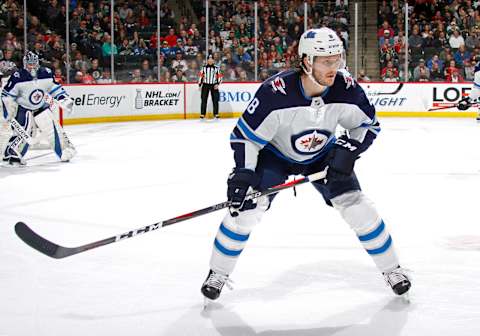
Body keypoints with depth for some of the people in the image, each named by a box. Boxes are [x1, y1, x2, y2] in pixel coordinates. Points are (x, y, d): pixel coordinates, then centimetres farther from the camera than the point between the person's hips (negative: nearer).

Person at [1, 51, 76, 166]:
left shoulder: (46, 73, -12)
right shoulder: (17, 77, -22)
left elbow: (55, 88, 4)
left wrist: (64, 99, -5)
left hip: (42, 107, 4)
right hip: (24, 108, -4)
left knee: (53, 128, -1)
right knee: (23, 133, -18)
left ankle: (65, 150, 14)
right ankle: (10, 155, -9)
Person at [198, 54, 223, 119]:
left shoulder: (216, 68, 5)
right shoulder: (204, 68, 6)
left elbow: (220, 77, 4)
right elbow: (200, 76, 7)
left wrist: (217, 84, -11)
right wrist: (200, 85, 1)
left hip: (214, 86, 0)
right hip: (205, 85, 0)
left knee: (215, 100, -4)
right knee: (204, 100, -3)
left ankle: (216, 115, 3)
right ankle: (202, 115, 0)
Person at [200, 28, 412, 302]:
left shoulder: (346, 88, -25)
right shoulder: (276, 92, -35)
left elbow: (369, 125, -7)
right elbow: (246, 135, -25)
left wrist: (349, 150, -23)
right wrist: (243, 173, -34)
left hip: (324, 155, 2)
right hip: (275, 154, -2)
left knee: (357, 207, -7)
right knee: (246, 210, -16)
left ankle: (391, 269, 13)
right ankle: (218, 273, 5)